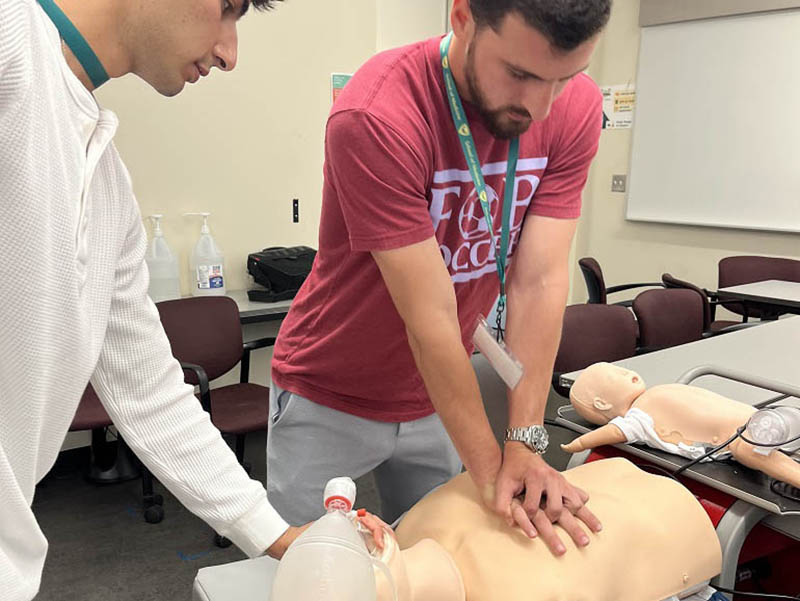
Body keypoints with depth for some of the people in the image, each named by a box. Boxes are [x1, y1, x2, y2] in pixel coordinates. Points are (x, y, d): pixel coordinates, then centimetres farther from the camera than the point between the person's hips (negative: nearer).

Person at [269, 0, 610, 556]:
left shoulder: (575, 108, -13)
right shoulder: (376, 117, -29)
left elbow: (539, 282, -16)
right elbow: (430, 318, -27)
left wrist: (525, 444, -19)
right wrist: (490, 468, -21)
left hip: (441, 395, 4)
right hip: (330, 401, -3)